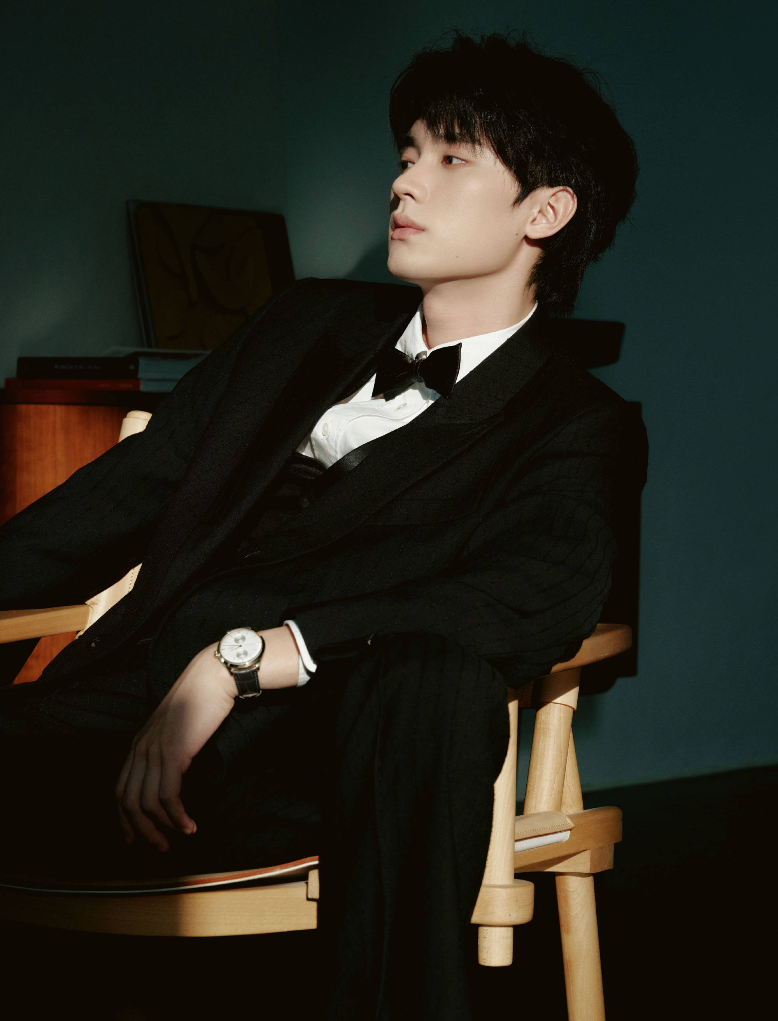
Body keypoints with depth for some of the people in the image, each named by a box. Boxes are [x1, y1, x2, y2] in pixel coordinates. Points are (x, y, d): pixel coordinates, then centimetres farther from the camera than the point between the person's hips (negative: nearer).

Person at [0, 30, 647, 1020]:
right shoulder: (308, 323, 24)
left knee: (436, 675, -36)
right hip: (121, 708, 4)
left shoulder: (577, 427, 6)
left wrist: (241, 658, -21)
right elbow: (133, 487, 23)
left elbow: (544, 599, -14)